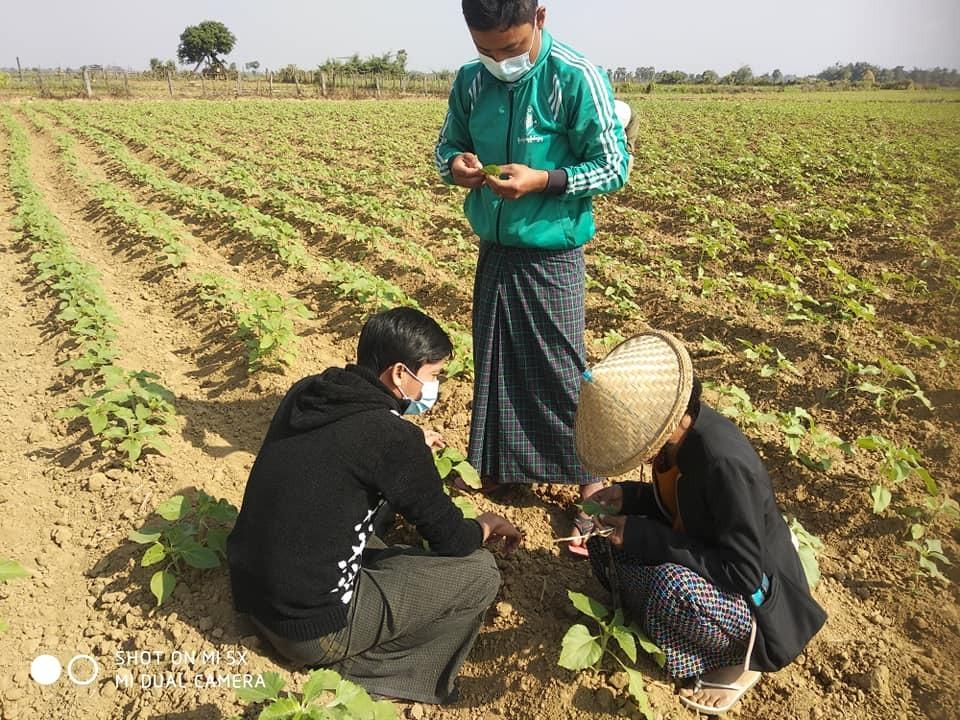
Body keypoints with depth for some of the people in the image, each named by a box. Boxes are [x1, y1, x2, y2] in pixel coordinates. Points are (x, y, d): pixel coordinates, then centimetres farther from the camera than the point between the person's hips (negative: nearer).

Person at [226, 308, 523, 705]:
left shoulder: (304, 393, -1)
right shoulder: (392, 437, -22)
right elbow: (450, 540, -10)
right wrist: (487, 526, 11)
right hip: (312, 629, -8)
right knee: (479, 572, -2)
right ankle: (358, 664, 5)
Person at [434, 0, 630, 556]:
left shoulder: (577, 79, -14)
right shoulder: (470, 81, 1)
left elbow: (613, 168, -11)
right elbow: (447, 142, 14)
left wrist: (543, 180, -25)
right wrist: (454, 164, -11)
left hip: (551, 255, -5)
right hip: (493, 251, 6)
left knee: (563, 374, 1)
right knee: (493, 365, 15)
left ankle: (593, 491, 18)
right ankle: (495, 473, 36)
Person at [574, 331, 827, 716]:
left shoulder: (725, 463, -35)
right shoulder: (681, 435, -11)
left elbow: (742, 573, -30)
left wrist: (646, 539, -29)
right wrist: (630, 497, -11)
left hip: (755, 597, -7)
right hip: (705, 560, 8)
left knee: (673, 585, -37)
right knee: (604, 541, -3)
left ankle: (741, 657, -7)